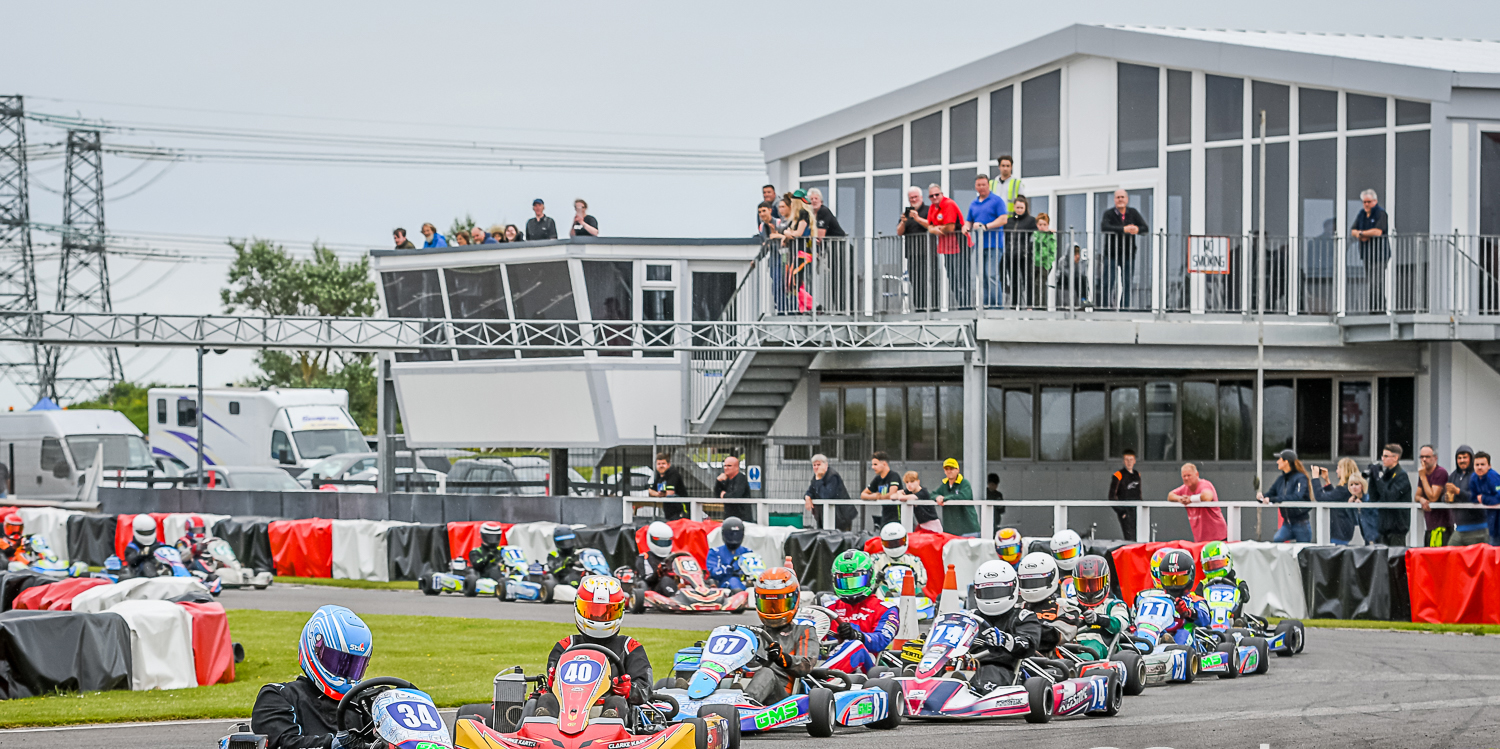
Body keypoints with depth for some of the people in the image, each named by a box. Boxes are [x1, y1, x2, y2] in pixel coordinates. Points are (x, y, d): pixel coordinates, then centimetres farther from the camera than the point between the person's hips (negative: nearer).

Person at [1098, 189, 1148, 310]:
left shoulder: (1133, 213, 7)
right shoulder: (1109, 214, -4)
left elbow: (1145, 229, 2)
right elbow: (1104, 227, -23)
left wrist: (1137, 229, -23)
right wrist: (1123, 229, -30)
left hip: (1128, 254, 3)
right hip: (1111, 254, -3)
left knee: (1127, 284, 3)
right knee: (1108, 283, -7)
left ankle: (1124, 308, 8)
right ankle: (1104, 308, -2)